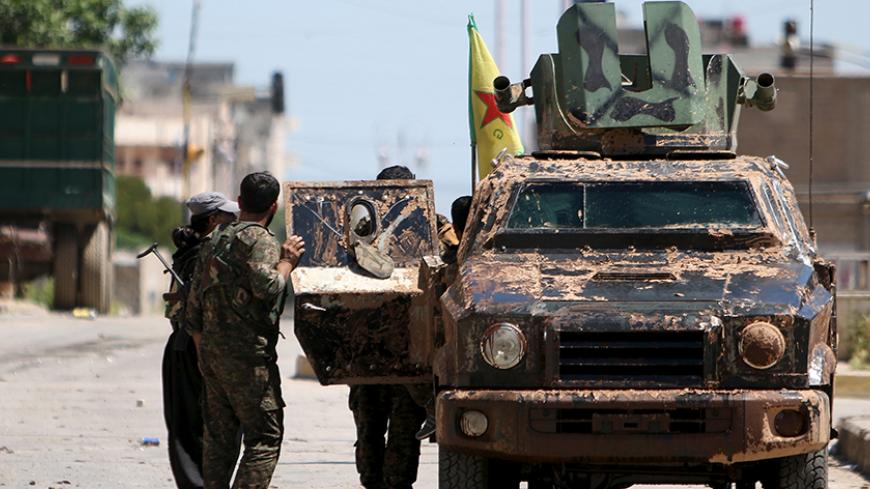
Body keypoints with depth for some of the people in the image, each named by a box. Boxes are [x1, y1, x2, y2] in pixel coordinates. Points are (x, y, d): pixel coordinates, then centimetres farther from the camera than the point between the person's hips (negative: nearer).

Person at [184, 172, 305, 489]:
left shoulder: (213, 241, 17)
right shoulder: (260, 240, -9)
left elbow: (193, 310, 19)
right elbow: (267, 287, -27)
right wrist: (287, 262, -9)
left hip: (211, 352, 8)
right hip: (249, 355, -8)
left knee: (218, 437, 11)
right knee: (265, 438, -6)